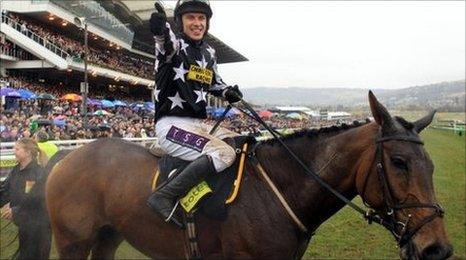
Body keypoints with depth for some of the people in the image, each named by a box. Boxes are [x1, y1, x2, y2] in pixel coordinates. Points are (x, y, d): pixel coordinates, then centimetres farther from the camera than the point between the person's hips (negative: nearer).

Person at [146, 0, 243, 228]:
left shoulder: (209, 53, 14)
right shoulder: (174, 45, -8)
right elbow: (167, 42, -33)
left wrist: (227, 92, 8)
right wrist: (161, 31, -57)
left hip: (199, 124, 8)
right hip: (172, 125, -8)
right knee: (224, 154, -27)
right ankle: (164, 197, -26)